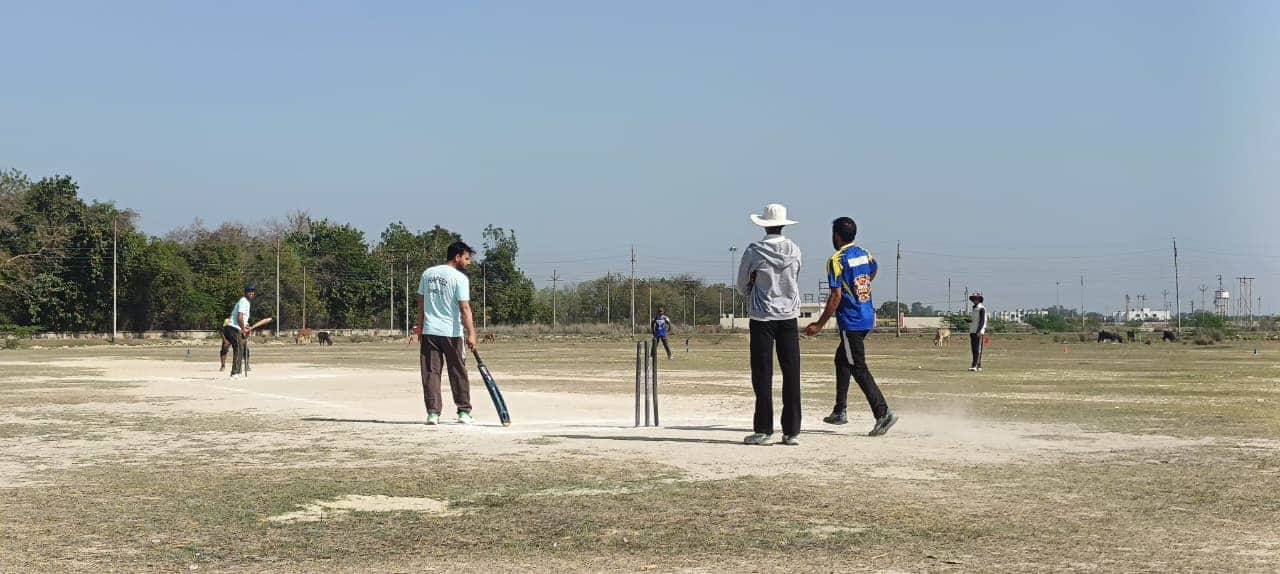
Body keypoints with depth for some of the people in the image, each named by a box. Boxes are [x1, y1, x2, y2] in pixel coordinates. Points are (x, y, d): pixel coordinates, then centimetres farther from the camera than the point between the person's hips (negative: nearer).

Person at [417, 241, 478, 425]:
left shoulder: (427, 274, 8)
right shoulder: (459, 278, -9)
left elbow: (421, 303, 12)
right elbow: (464, 308, -16)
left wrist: (421, 327, 20)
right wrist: (471, 333, -19)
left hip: (429, 331, 4)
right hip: (452, 333, -4)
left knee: (430, 373, 5)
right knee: (458, 373, 7)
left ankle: (433, 412, 1)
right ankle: (464, 412, 12)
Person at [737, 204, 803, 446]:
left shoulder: (753, 251, -8)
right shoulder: (794, 250, 1)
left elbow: (742, 287, 3)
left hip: (762, 319, -2)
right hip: (789, 317, 2)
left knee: (763, 374, 2)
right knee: (791, 375, 4)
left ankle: (763, 430, 0)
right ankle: (791, 431, 4)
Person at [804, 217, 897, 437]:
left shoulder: (836, 261, -14)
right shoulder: (864, 254, 9)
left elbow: (836, 297, -18)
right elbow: (873, 270, 32)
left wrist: (819, 325, -13)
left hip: (850, 322, -8)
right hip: (868, 318, 8)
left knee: (859, 369, -8)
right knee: (842, 359, 22)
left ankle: (883, 413, -18)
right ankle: (840, 411, 25)